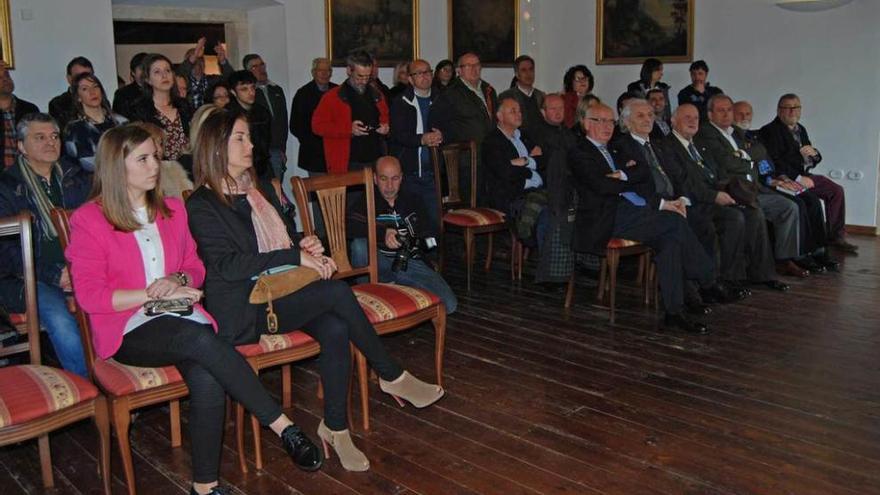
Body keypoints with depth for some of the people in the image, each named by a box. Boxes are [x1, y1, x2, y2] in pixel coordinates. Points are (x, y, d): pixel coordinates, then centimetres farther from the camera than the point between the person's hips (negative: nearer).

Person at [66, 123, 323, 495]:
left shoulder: (172, 210, 17)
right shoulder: (88, 221, 1)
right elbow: (89, 295, -6)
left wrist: (179, 281, -3)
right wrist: (155, 293, -12)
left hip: (183, 317, 4)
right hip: (129, 331, -4)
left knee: (207, 380, -29)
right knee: (201, 339, -35)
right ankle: (283, 427, -29)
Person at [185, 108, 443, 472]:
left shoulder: (261, 189, 18)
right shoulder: (202, 206, -5)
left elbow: (286, 237, 27)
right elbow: (228, 266, -16)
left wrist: (306, 246, 2)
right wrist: (295, 256, -17)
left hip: (283, 291, 7)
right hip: (244, 308, -7)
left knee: (336, 329, -24)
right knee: (337, 292, -25)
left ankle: (335, 428, -12)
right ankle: (392, 377, -9)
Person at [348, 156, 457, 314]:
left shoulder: (414, 200, 9)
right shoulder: (367, 202, -2)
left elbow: (432, 232, 8)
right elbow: (349, 226, -22)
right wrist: (382, 233, -35)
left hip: (411, 262, 3)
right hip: (379, 262, -2)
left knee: (448, 305, -17)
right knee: (359, 244, -35)